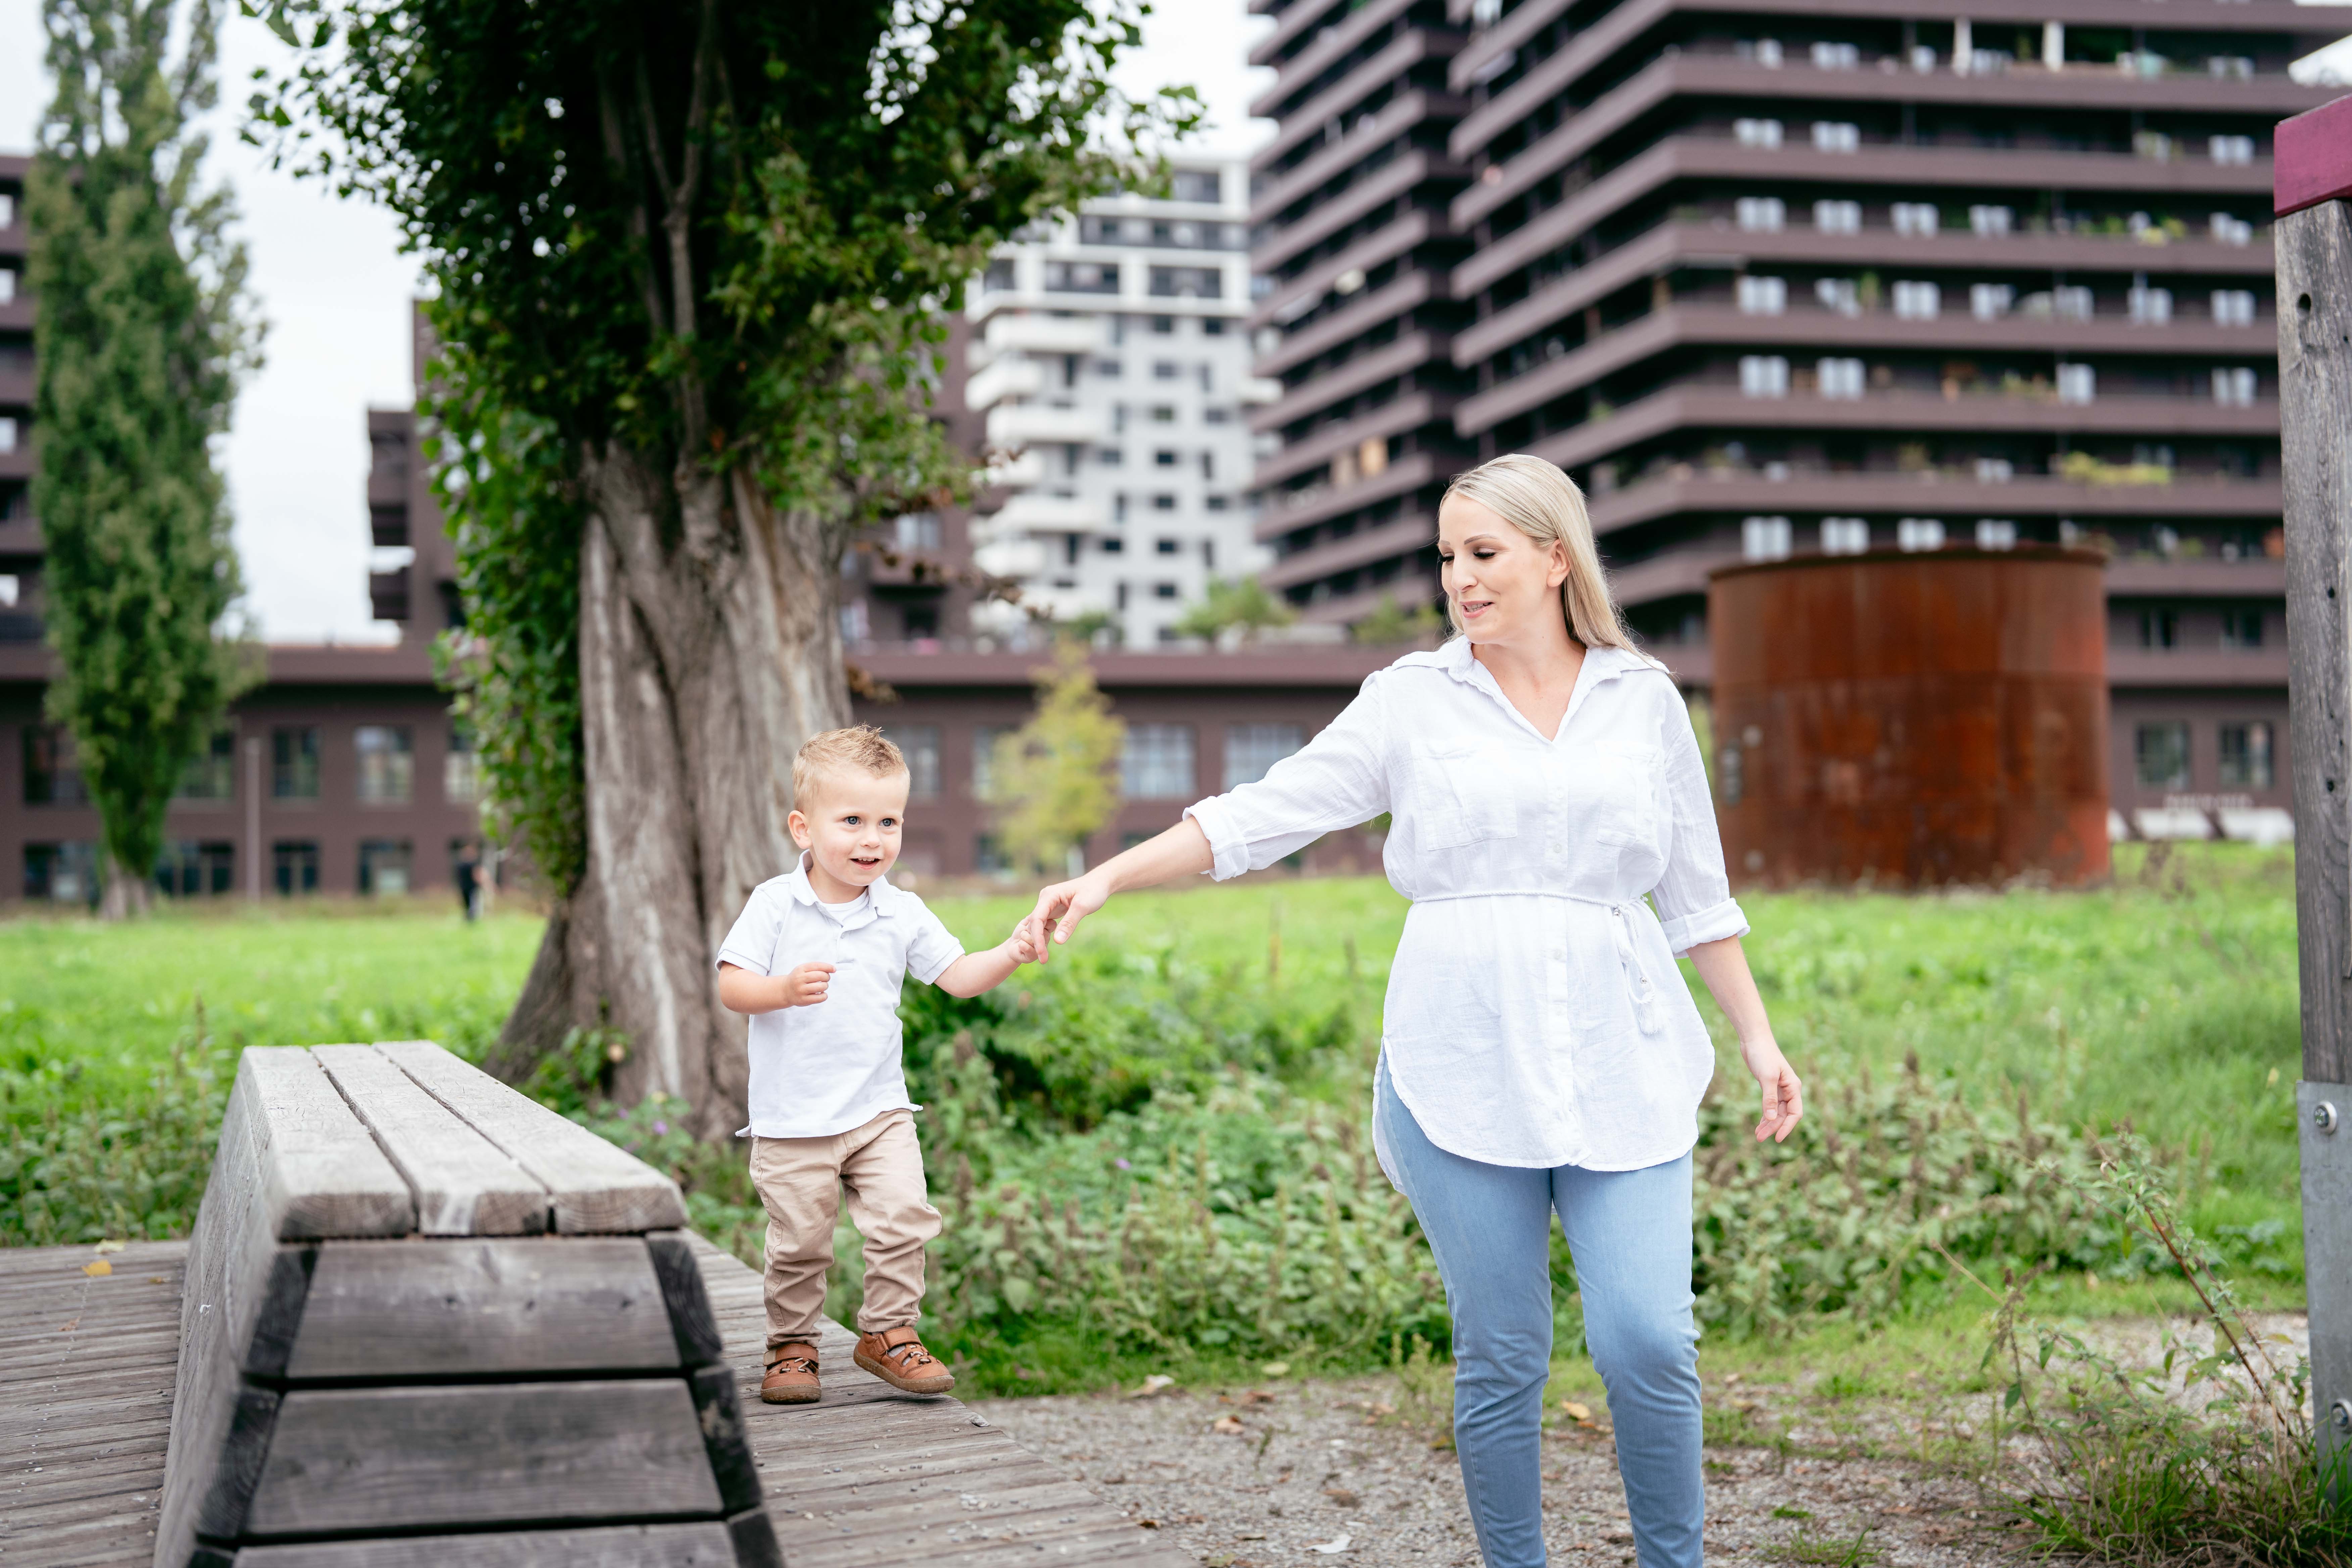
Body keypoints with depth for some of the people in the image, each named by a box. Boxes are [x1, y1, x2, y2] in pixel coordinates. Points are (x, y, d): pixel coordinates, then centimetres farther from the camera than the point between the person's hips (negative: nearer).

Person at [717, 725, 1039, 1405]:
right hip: (793, 1117, -2)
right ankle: (791, 1344, 22)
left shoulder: (904, 913, 3)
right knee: (799, 1241, 3)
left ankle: (889, 1332, 9)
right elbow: (731, 985, -10)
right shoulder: (775, 904, -7)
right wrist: (784, 990, -29)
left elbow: (957, 976, 5)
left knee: (904, 1217, -8)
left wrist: (1010, 955, -13)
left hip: (880, 1109, 3)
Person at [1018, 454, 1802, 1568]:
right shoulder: (1414, 700, 7)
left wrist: (1758, 1039, 14)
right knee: (1499, 1359, 2)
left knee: (1648, 1342, -9)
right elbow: (1266, 813, 3)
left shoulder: (1643, 699, 10)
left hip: (1620, 1068, 0)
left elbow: (1695, 895, 16)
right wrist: (1103, 879, -6)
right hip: (1462, 1071, 0)